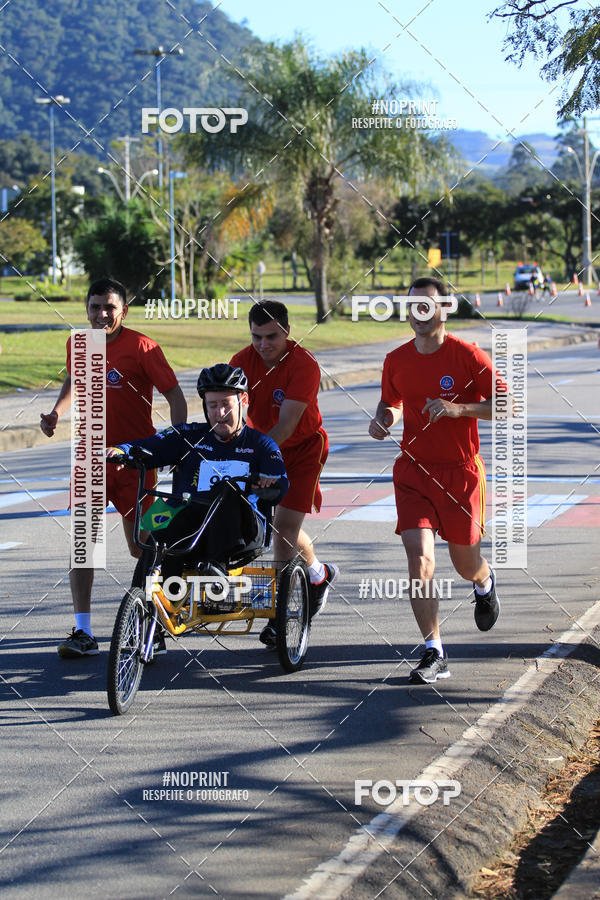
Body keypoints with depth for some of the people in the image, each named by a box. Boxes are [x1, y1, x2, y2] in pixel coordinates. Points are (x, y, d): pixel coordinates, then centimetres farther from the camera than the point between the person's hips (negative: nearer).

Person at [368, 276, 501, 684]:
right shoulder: (396, 360, 2)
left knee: (467, 565, 12)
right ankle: (435, 654, -10)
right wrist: (383, 418, -2)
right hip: (414, 470, 2)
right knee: (419, 560, -14)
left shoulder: (468, 356, -10)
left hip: (461, 471, -2)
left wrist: (458, 409, -23)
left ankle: (485, 584, 51)